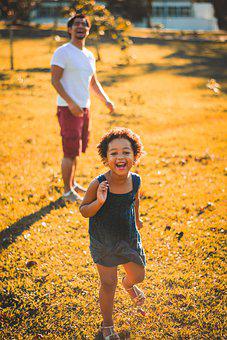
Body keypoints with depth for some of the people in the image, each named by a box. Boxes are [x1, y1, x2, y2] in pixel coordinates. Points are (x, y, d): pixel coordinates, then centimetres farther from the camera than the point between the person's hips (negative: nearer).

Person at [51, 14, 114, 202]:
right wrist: (71, 103, -23)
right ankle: (67, 191, 6)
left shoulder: (89, 55, 14)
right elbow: (55, 80, -15)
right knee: (71, 151, -5)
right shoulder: (62, 52, -9)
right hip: (68, 109, -7)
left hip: (85, 108, 8)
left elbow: (93, 82, 24)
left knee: (78, 149, 15)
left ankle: (72, 183, 29)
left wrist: (106, 100, 10)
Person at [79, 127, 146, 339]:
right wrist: (99, 202, -34)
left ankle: (128, 284, 58)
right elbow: (83, 210, -14)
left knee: (138, 275, 18)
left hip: (129, 236, 4)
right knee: (108, 283, 2)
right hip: (102, 240, -4)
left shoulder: (135, 180, -14)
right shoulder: (98, 184, -26)